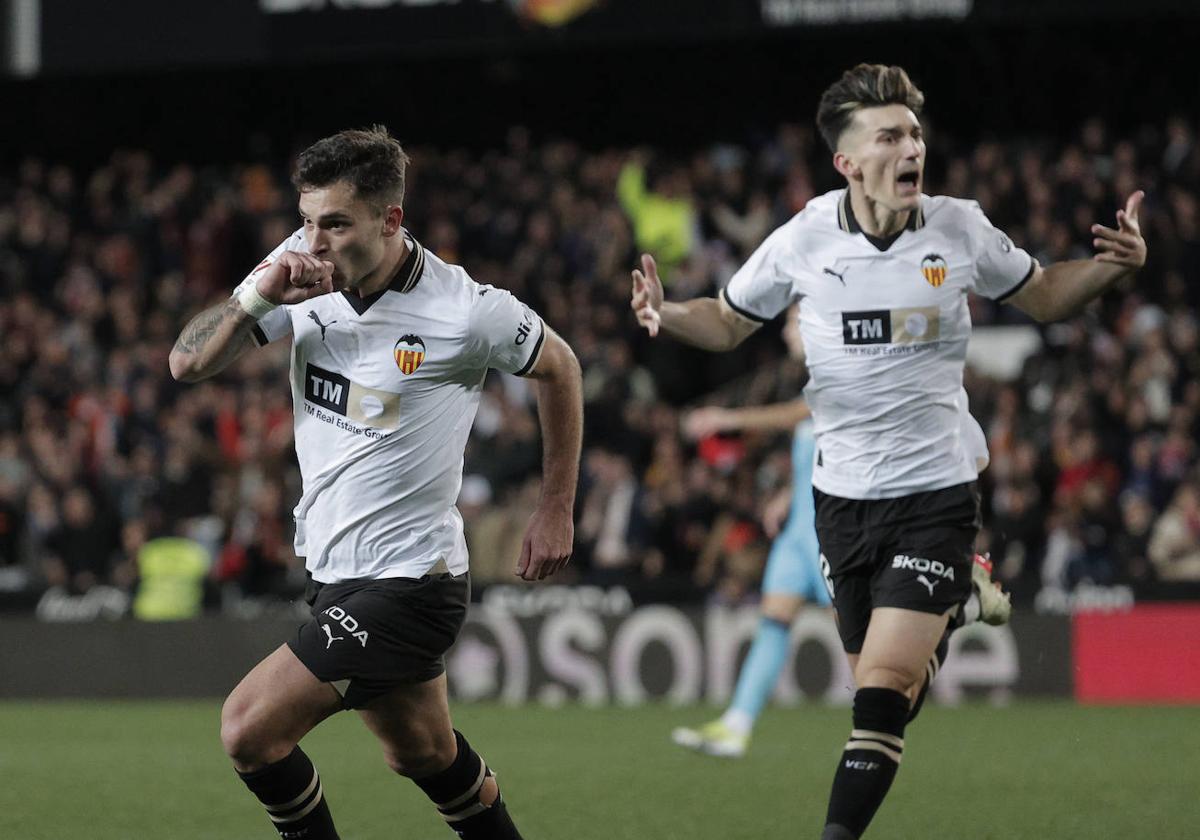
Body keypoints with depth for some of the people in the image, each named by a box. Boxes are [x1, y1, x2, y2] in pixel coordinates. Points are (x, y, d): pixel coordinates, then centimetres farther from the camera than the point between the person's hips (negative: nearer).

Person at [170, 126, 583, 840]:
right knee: (426, 755, 22)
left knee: (251, 729, -16)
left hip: (407, 582, -7)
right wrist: (260, 297, -23)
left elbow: (559, 367, 0)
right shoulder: (304, 271, -5)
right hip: (337, 572, 7)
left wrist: (556, 511, 5)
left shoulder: (468, 312, -19)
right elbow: (190, 363, -5)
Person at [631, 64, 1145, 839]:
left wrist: (1115, 265, -8)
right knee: (880, 683, 8)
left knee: (887, 682, -17)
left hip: (936, 493, -2)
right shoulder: (803, 241, -4)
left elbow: (1045, 296, 11)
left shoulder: (961, 229, -5)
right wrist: (665, 315, -11)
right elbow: (728, 323, 10)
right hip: (843, 498, 2)